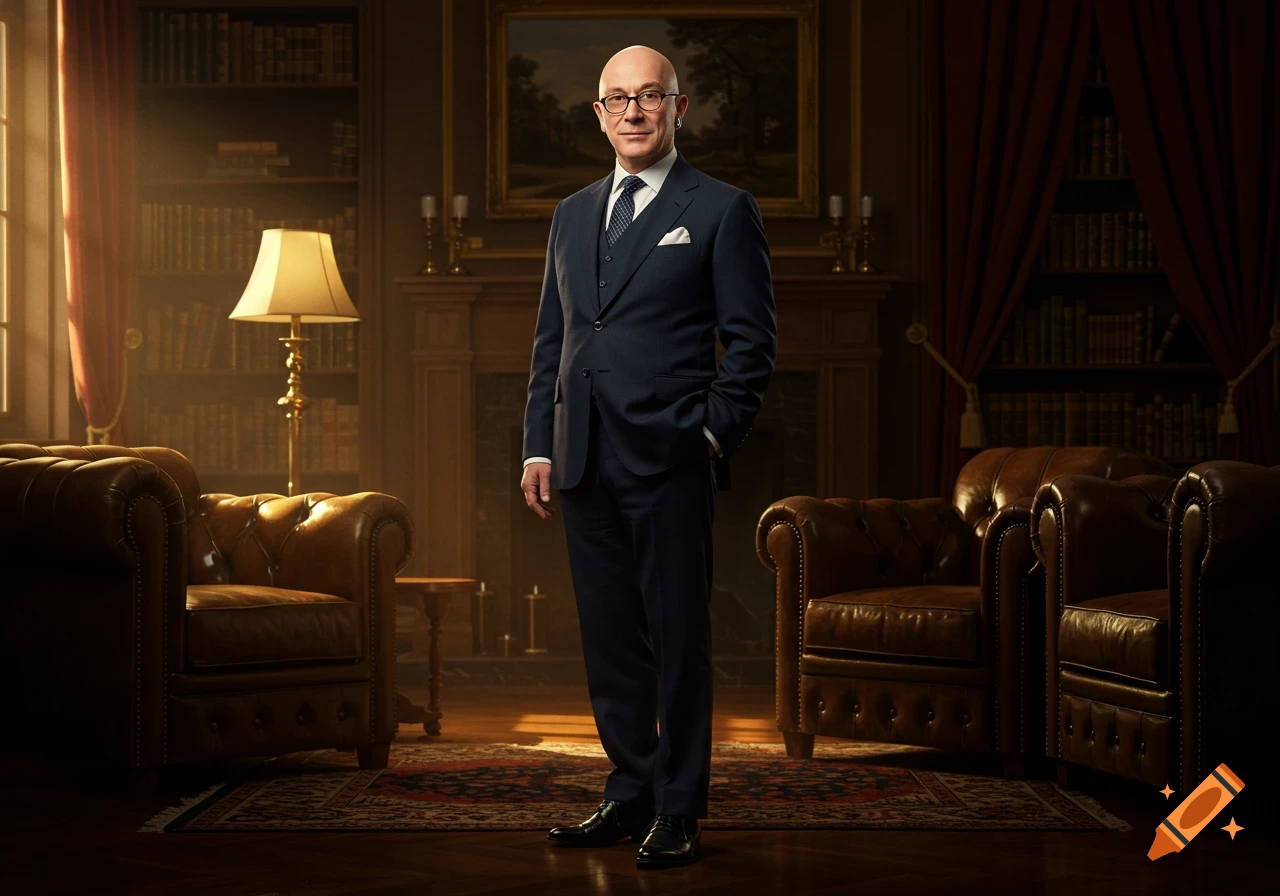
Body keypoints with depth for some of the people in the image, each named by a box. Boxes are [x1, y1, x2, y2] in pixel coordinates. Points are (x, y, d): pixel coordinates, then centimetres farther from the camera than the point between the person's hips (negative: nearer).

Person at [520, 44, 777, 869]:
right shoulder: (573, 215, 17)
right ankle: (632, 796, 21)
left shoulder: (722, 211, 1)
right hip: (587, 463, 6)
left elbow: (753, 341, -1)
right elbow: (551, 340, 18)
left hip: (670, 462, -5)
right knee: (610, 643, 10)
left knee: (679, 641, -1)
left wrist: (713, 433, -10)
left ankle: (680, 814, 8)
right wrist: (538, 446, 10)